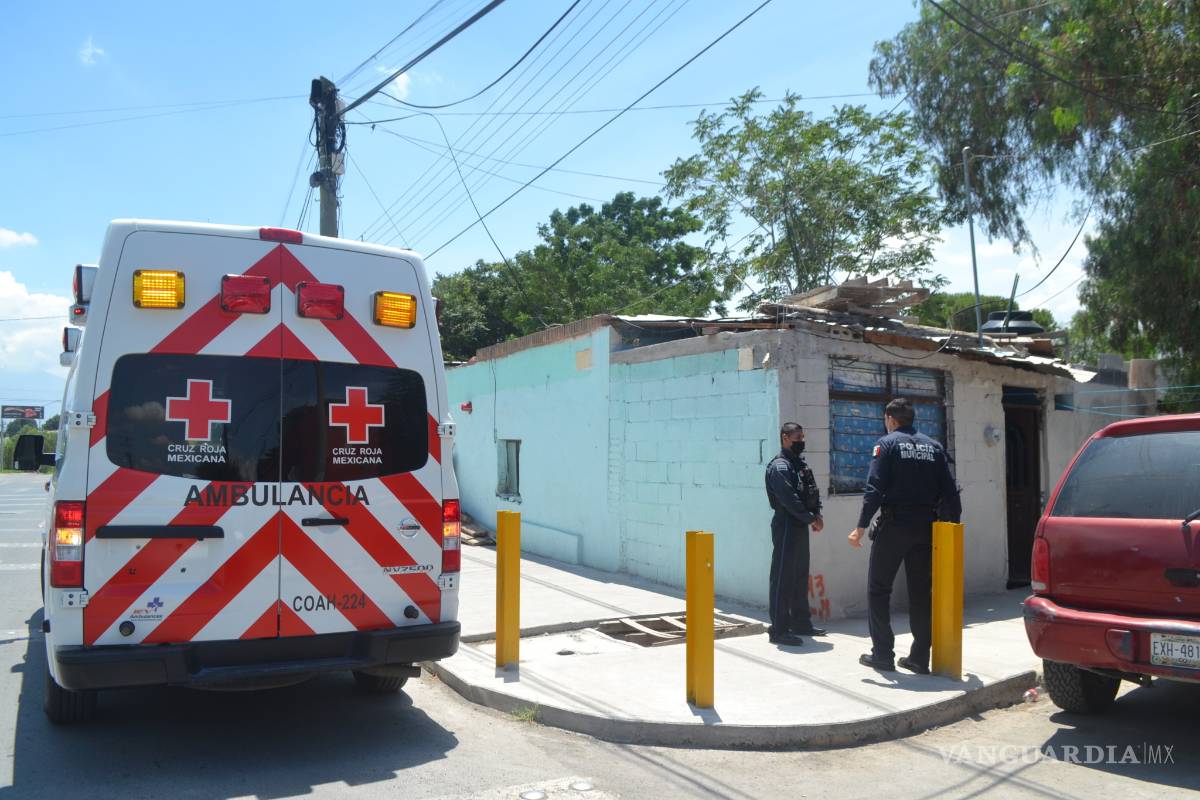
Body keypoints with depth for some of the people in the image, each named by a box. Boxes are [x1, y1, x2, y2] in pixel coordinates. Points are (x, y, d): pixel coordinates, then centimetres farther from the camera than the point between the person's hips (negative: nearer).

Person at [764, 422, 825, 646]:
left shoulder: (800, 464, 16)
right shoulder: (779, 467, -13)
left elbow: (812, 492, 15)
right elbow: (789, 499, -20)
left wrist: (817, 515, 0)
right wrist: (810, 518, -14)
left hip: (801, 525, 9)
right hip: (786, 525, -9)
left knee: (800, 576, 16)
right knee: (783, 578, -6)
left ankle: (801, 622, 27)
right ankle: (779, 629, -1)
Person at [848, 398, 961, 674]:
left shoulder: (887, 444, -4)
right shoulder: (933, 446, 10)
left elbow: (875, 488, -13)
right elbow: (950, 491, 6)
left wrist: (861, 527, -12)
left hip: (893, 526, -5)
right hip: (925, 527, 5)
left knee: (878, 590, 7)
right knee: (920, 593, 11)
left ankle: (882, 654, 7)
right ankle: (919, 658, 12)